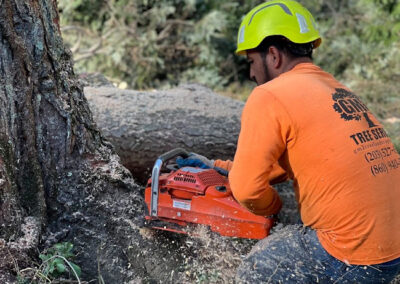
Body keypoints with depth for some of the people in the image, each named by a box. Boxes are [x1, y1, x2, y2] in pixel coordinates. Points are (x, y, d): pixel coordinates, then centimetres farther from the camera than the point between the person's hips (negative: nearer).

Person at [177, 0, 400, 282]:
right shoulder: (339, 92, 16)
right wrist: (217, 167, 28)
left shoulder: (269, 97, -11)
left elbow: (246, 188, -15)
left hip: (350, 258, -8)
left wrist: (274, 207, 7)